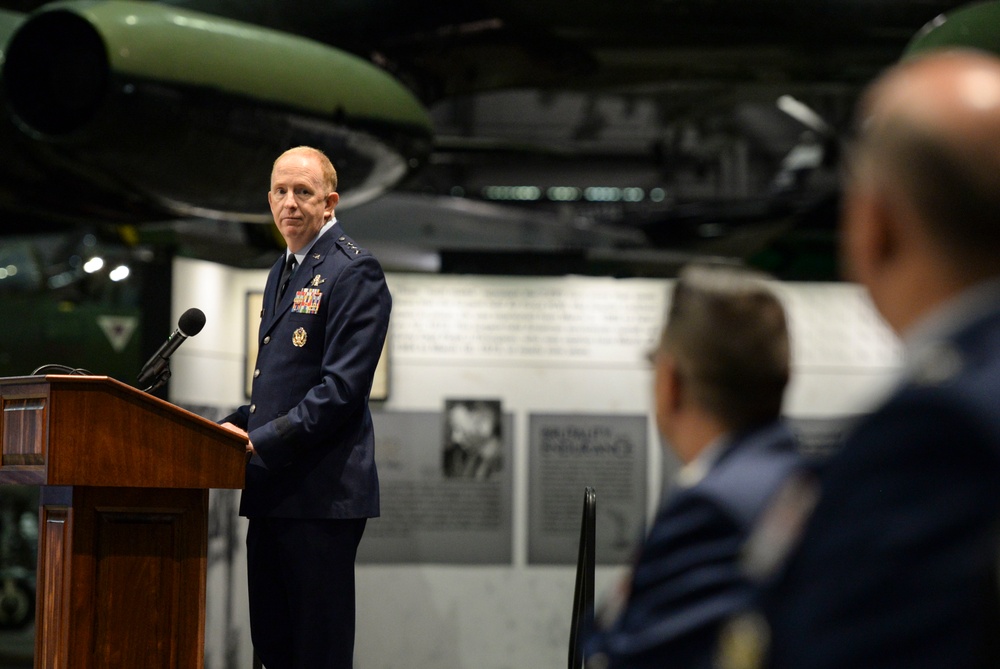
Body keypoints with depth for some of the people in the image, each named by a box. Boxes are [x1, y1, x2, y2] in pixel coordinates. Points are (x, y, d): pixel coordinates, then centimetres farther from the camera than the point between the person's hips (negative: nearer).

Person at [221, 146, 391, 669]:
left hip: (322, 490, -9)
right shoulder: (282, 273, 20)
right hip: (272, 490, 9)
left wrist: (261, 441, -19)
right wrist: (236, 427, 9)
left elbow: (343, 388, -17)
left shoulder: (354, 272, -8)